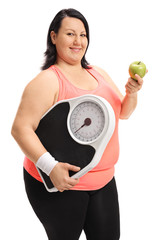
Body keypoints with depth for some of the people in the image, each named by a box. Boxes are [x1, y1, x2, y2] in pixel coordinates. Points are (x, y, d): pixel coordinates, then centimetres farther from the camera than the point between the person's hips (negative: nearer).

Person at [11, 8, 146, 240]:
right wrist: (50, 166, -30)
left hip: (103, 180, 7)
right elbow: (20, 129, -20)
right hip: (58, 185, -6)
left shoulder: (99, 74, 8)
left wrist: (132, 93, -5)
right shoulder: (47, 81, -15)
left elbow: (122, 113, 16)